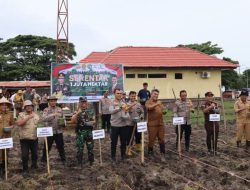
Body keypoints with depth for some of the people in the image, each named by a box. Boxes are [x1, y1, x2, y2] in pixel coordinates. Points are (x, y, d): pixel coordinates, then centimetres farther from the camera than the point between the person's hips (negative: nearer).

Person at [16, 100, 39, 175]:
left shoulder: (36, 115, 10)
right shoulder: (21, 114, -4)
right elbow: (18, 123, -20)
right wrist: (28, 117, -22)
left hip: (34, 138, 4)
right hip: (24, 138, -4)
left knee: (35, 153, 13)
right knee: (25, 155, -3)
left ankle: (34, 165, 35)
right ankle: (25, 169, 12)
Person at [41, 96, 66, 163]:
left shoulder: (59, 109, 8)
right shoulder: (46, 110, -2)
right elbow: (44, 118, -20)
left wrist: (63, 124, -5)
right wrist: (53, 115, -30)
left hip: (59, 131, 2)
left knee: (61, 146, 8)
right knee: (47, 147, 6)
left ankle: (63, 160, 20)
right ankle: (43, 159, 22)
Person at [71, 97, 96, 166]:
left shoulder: (91, 111, 7)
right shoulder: (77, 112, -1)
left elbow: (94, 121, 13)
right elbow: (73, 121, -14)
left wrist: (91, 122, -10)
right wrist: (77, 113, -22)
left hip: (89, 132, 2)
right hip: (80, 132, -2)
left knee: (90, 148, 9)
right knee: (80, 149, 3)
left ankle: (91, 162, 23)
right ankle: (80, 164, 14)